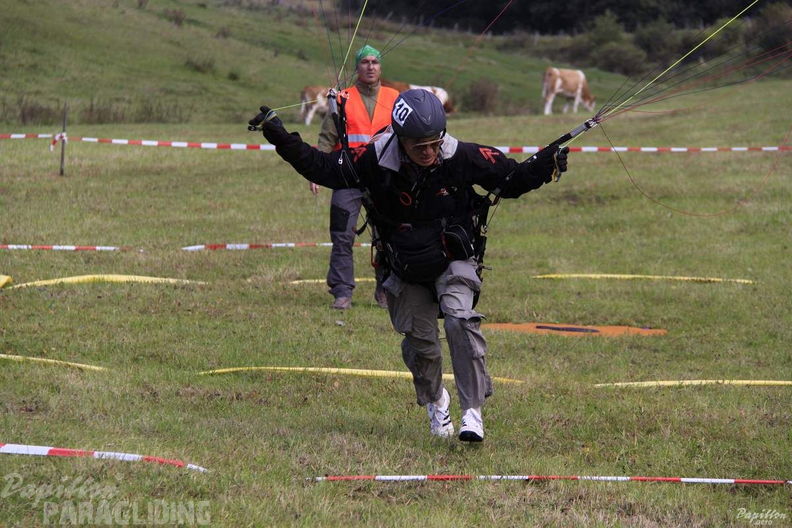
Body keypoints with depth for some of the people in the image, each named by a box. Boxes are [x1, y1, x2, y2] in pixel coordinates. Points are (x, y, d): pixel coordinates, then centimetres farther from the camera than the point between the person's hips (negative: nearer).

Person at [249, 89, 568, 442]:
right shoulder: (377, 161, -18)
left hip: (454, 261, -2)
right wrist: (279, 136, -15)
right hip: (406, 270, 2)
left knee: (460, 320, -25)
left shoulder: (462, 158, -19)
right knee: (419, 339, 4)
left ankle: (472, 411, -20)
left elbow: (510, 178, -6)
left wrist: (544, 166, -23)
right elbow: (322, 168, -8)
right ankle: (435, 401, 36)